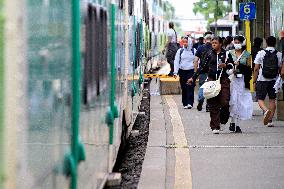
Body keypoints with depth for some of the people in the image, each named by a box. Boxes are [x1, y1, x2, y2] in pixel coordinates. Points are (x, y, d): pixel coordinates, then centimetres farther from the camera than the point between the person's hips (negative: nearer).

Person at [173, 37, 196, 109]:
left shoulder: (194, 51, 4)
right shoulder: (180, 51, 7)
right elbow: (176, 61, 7)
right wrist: (175, 72, -1)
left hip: (191, 71, -2)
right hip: (182, 71, 2)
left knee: (190, 87, -12)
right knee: (184, 88, 4)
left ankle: (190, 103, -16)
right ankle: (185, 103, 10)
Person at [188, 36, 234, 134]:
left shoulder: (226, 54, 7)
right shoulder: (210, 54, 11)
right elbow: (203, 67, 15)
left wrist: (225, 65, -11)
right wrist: (193, 78, 13)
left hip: (223, 80, -1)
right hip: (212, 80, 1)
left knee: (224, 102, -13)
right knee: (213, 104, -4)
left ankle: (222, 120, 13)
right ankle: (215, 127, -1)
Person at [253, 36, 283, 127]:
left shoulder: (261, 53, -4)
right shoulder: (279, 54, 0)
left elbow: (256, 69, -4)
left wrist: (254, 81, 2)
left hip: (262, 80, -2)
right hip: (274, 81, 2)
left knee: (260, 99, 4)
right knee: (272, 99, 11)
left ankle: (266, 110, -26)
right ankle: (270, 120, 8)